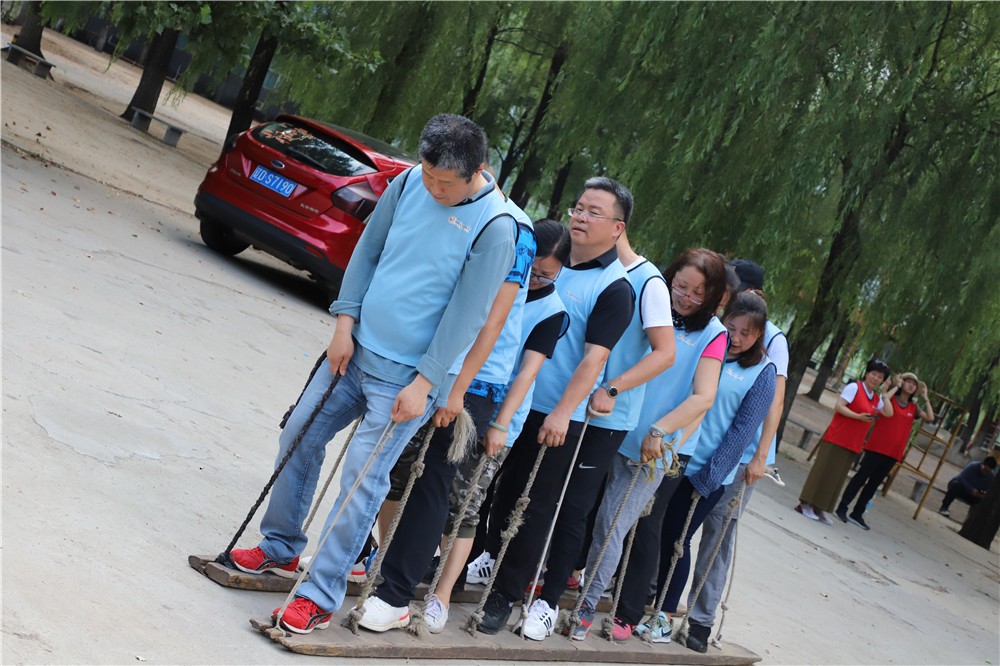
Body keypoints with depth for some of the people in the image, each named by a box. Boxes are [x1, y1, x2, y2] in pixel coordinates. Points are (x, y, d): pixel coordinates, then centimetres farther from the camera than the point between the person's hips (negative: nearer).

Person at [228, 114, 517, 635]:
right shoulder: (410, 183, -3)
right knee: (299, 437, 12)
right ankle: (280, 548, 30)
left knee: (362, 480, -6)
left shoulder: (495, 227, -19)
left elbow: (466, 315, -17)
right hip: (355, 350, 7)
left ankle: (321, 596, 3)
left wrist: (424, 383, -16)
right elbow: (368, 249, 7)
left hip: (406, 376, -6)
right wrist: (345, 322, 2)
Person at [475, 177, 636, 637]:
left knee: (536, 509, 3)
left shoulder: (615, 288, -11)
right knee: (503, 494, 14)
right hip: (517, 401, 6)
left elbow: (594, 357, -18)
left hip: (561, 418, -6)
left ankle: (503, 595, 11)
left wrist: (563, 412, -24)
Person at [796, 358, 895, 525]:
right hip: (836, 439, -7)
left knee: (838, 476, 8)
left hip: (852, 445, 7)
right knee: (823, 471, -4)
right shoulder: (854, 387, -7)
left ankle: (821, 508, 13)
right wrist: (858, 417, -23)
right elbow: (839, 406, -15)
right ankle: (806, 504, 2)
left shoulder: (876, 398, 15)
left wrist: (886, 394, 6)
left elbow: (888, 413, 5)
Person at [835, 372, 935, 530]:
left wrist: (925, 398, 1)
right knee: (861, 478, -3)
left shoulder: (913, 408, 11)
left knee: (874, 484, 9)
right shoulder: (890, 398, -1)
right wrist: (895, 387, -16)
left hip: (893, 453, 5)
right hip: (877, 447, -5)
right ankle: (842, 508, 4)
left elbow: (930, 418, 1)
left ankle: (857, 514, 17)